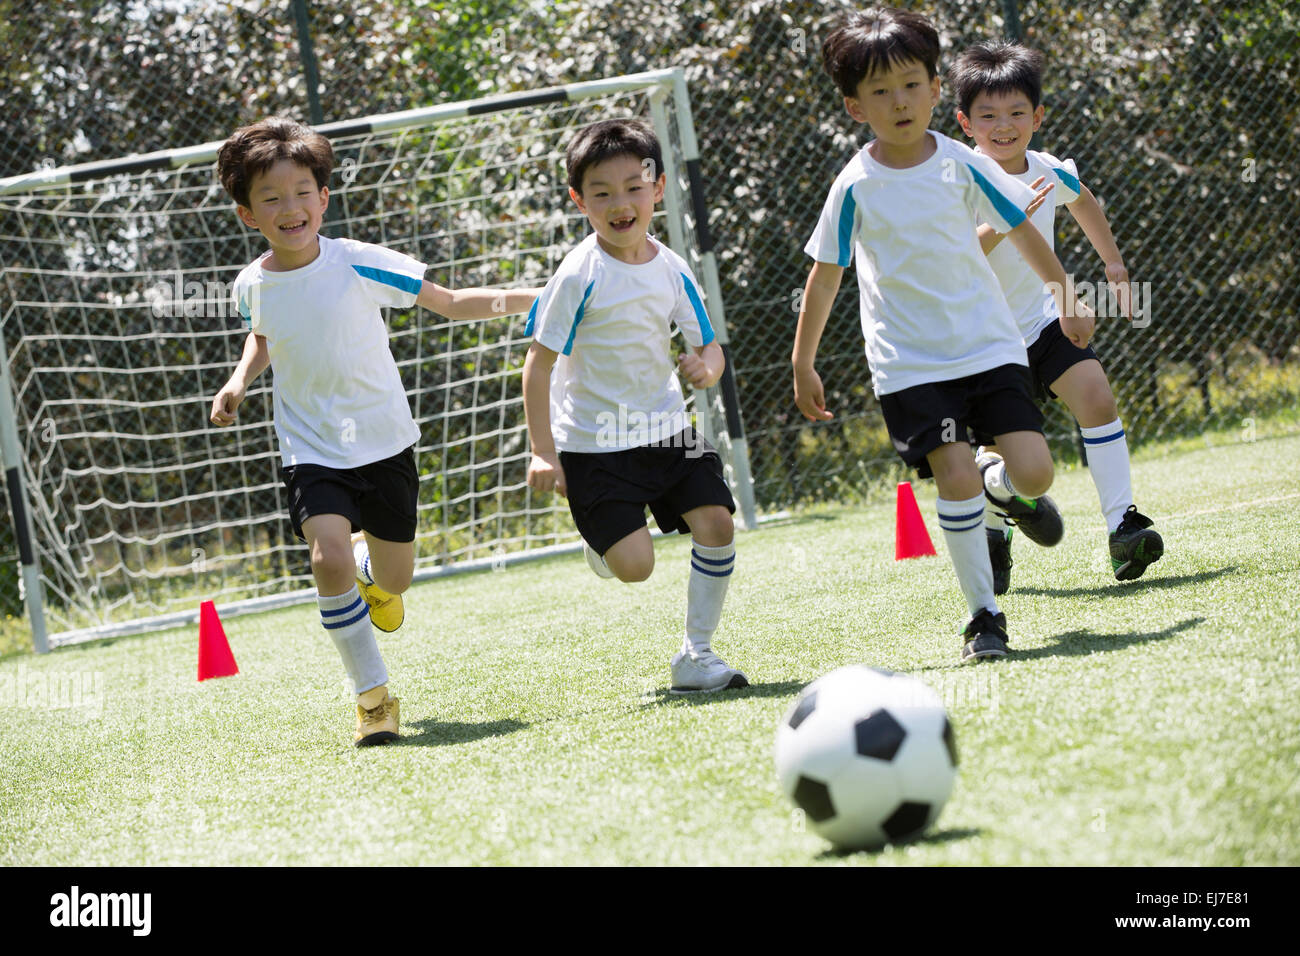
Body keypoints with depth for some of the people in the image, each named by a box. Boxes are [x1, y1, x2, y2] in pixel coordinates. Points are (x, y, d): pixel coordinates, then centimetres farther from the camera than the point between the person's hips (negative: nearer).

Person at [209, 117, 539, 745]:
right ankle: (372, 695, -9)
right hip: (312, 451, 0)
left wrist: (524, 298, -14)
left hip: (384, 442, 0)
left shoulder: (359, 264, -14)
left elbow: (450, 304, -4)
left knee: (394, 581, 10)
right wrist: (240, 381, 3)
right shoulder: (253, 287, -5)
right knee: (328, 559, -24)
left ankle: (369, 562, 50)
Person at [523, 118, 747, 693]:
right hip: (593, 444, -5)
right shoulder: (580, 275, -15)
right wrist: (543, 451, -17)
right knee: (635, 565, -14)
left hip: (665, 430, 5)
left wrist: (707, 366, -17)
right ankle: (599, 538, 24)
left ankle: (697, 653, 5)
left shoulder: (671, 270, 1)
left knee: (716, 522, -10)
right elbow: (539, 362, -12)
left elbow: (708, 345, 9)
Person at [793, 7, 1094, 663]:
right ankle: (983, 617, -2)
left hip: (990, 345, 2)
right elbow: (825, 276, 2)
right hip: (909, 363, -2)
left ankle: (1005, 488, 29)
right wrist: (802, 366, 6)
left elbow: (1022, 232, 12)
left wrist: (1066, 298, 20)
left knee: (1033, 471, -10)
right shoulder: (855, 188, -7)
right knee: (955, 476, -16)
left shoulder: (963, 166, -3)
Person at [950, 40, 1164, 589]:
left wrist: (1114, 264, 25)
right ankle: (992, 538, 30)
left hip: (1043, 321, 3)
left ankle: (1122, 525, -14)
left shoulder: (1050, 172, -5)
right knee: (1000, 449, 0)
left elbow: (1082, 200, 21)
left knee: (1096, 396, -19)